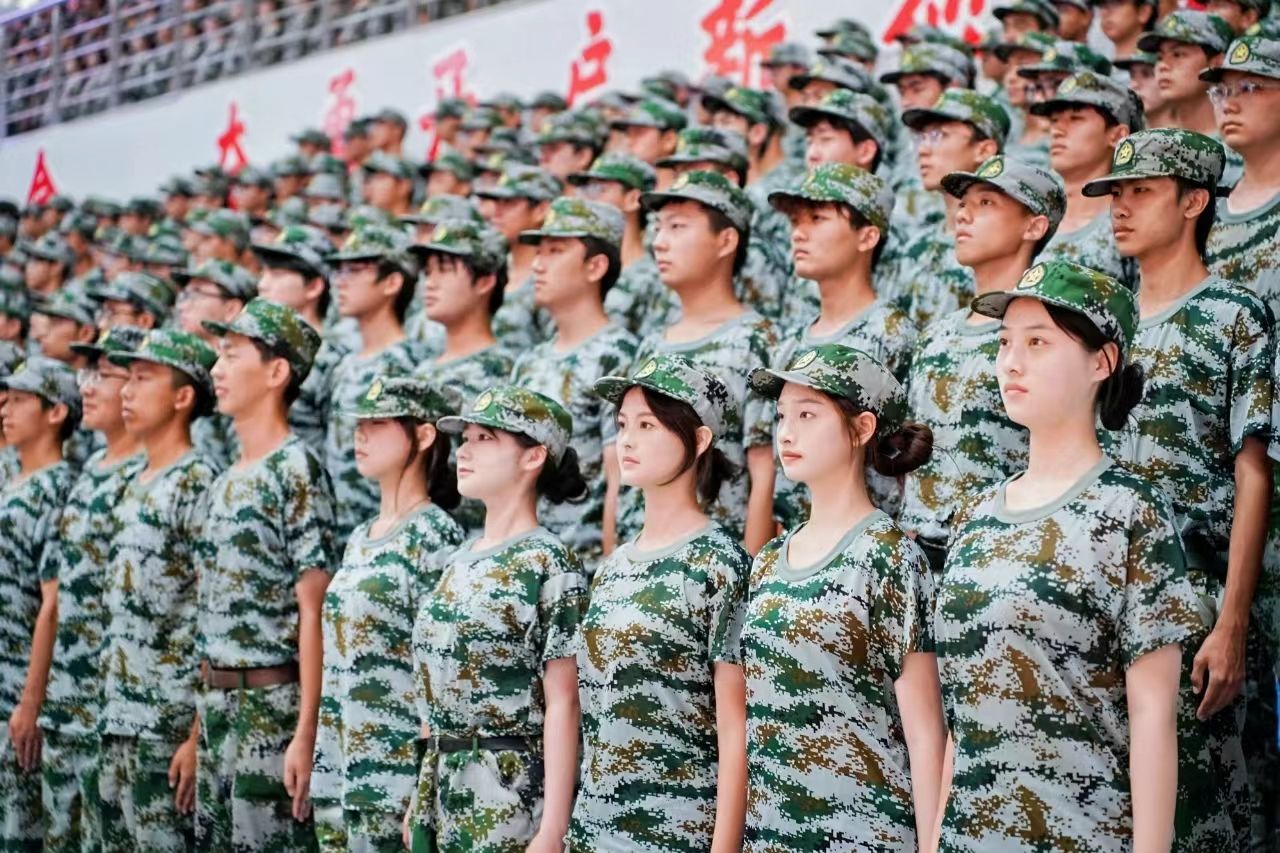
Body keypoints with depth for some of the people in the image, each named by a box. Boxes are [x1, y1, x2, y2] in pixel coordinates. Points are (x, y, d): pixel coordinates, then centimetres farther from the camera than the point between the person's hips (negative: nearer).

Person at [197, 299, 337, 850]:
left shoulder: (296, 469, -11)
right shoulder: (227, 480, 14)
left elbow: (313, 613, -15)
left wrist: (306, 732, -19)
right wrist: (210, 706, 13)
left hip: (274, 705, -8)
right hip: (218, 703, 8)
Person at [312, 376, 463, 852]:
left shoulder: (435, 536, -10)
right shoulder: (360, 539, 14)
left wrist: (422, 793, -16)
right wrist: (323, 770, 15)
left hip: (398, 776, -8)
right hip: (343, 771, 8)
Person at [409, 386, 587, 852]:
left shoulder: (551, 567, -11)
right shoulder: (461, 560, 10)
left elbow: (562, 704, -14)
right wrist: (421, 798, 15)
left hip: (510, 793, -7)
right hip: (442, 786, 7)